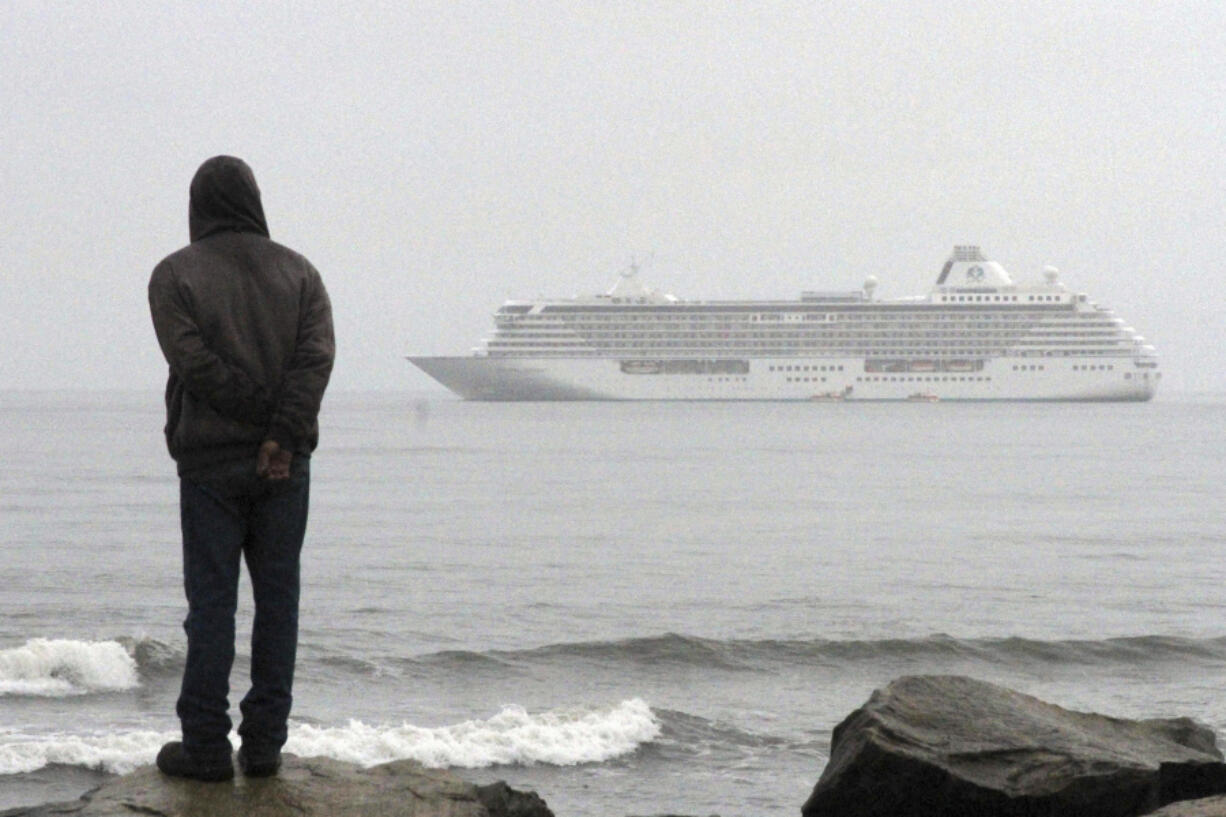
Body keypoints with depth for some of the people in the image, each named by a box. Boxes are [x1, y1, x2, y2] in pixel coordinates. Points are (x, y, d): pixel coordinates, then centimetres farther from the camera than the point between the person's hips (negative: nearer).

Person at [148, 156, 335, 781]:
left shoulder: (175, 274, -1)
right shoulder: (296, 271, 7)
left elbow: (193, 360, -13)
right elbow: (317, 355, -8)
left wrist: (265, 425, -10)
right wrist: (283, 434, -14)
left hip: (210, 462, -2)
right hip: (285, 469, 2)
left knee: (211, 601, 1)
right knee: (277, 600, 7)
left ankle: (205, 746, 1)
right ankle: (264, 745, 7)